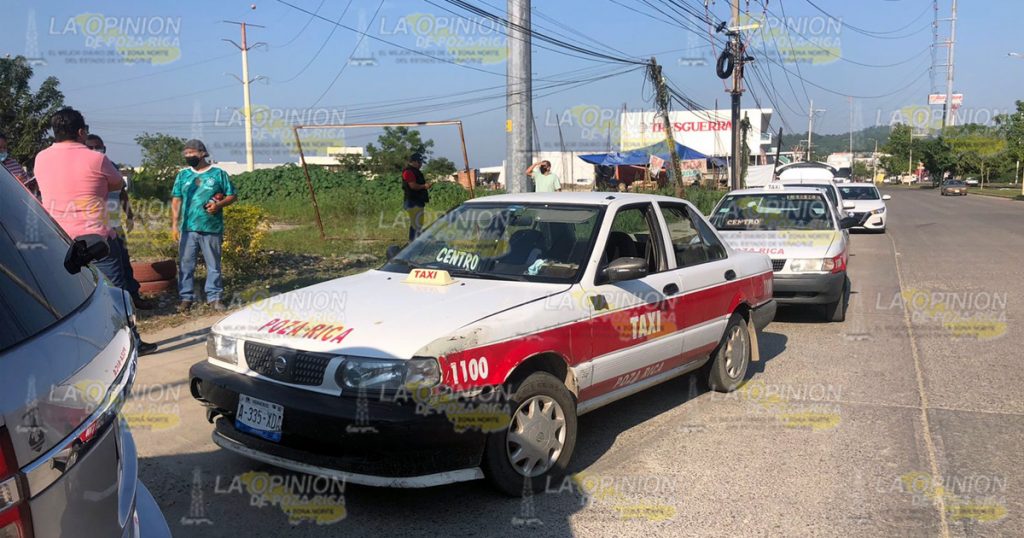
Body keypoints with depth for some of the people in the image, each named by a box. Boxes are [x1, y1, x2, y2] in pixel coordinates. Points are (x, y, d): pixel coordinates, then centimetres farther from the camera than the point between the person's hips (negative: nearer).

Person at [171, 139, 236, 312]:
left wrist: (219, 204, -15)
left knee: (214, 265, 5)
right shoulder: (183, 174, 10)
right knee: (185, 264, 3)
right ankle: (186, 297, 11)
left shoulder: (218, 173, 2)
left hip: (212, 228, -2)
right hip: (188, 228, 2)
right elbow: (176, 200, 10)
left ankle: (214, 297, 13)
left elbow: (231, 196, 5)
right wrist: (174, 224, 3)